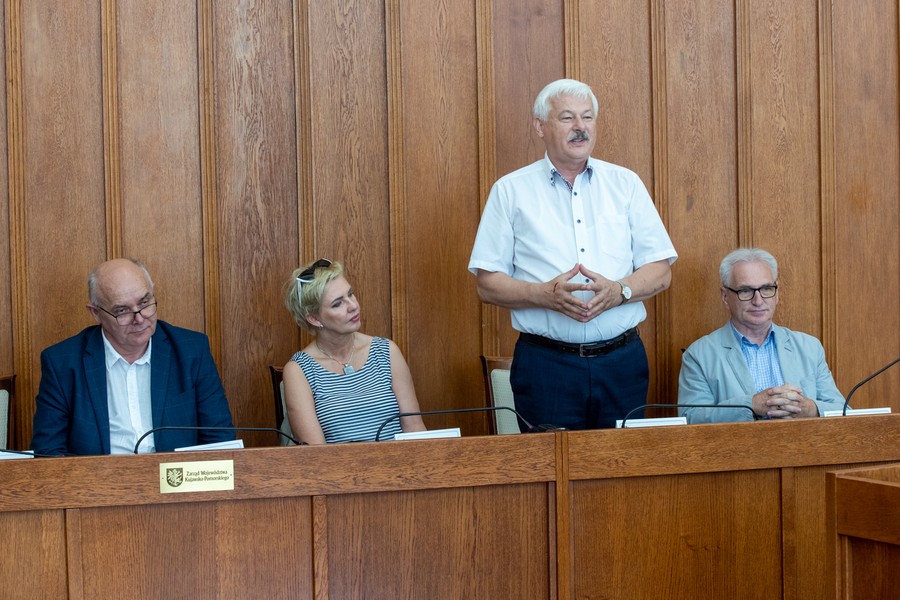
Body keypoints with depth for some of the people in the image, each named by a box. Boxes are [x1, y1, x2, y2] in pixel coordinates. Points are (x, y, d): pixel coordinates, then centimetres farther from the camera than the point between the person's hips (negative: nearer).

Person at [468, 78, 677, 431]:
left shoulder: (625, 184, 11)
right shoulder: (511, 191, 5)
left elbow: (660, 272, 8)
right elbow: (488, 285, 0)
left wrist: (619, 291, -12)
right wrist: (545, 294, -17)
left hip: (622, 361, 2)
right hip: (546, 362, -2)